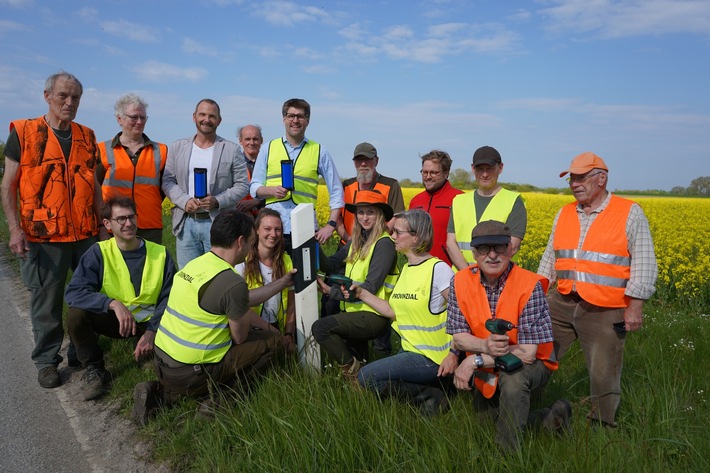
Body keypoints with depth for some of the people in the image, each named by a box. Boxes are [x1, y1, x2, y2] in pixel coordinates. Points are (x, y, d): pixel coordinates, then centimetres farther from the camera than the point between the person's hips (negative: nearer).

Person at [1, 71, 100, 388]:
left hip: (87, 234, 4)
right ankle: (46, 361, 21)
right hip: (43, 236, -3)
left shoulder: (86, 136, 11)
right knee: (46, 302, 5)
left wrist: (103, 223, 12)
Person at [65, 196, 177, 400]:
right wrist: (113, 304, -35)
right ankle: (94, 370, -4)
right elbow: (73, 292, -20)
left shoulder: (160, 253, -7)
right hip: (113, 321, 0)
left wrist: (152, 331, -20)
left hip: (150, 322, 0)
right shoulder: (98, 253, -9)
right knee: (76, 314, -27)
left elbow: (167, 299, -6)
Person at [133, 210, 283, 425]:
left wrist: (264, 325, 23)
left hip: (161, 361, 7)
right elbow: (240, 337, -6)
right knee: (273, 339, 3)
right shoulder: (233, 283, -21)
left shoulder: (195, 264, 4)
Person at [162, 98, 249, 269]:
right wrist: (185, 201, -10)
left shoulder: (232, 149, 4)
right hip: (186, 223, 2)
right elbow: (168, 181, 9)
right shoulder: (177, 147, 12)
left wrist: (217, 201, -13)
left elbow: (242, 185, 1)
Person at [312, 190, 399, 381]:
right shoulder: (356, 241, 13)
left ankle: (353, 369, -4)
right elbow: (331, 265, 3)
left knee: (320, 327, -22)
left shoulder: (384, 244, -12)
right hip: (355, 310, 9)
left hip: (373, 315, -8)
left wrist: (333, 291, -17)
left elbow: (370, 288, -18)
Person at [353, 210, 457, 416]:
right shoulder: (406, 269, 9)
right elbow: (395, 311, 10)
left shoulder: (438, 269, -17)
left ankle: (429, 395, -4)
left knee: (367, 377, -13)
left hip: (431, 358, -9)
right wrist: (362, 293, 5)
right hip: (409, 351, 9)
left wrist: (454, 354, -22)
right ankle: (427, 388, 8)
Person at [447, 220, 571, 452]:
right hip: (486, 372, 5)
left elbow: (527, 353, -28)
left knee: (512, 376, -35)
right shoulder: (460, 282, -13)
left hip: (530, 366, -5)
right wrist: (485, 345, -32)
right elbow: (458, 337, -10)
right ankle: (549, 417, 18)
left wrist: (476, 360, -27)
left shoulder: (529, 285, -25)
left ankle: (507, 450, -14)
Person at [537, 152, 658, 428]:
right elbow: (549, 258, 17)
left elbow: (643, 264, -7)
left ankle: (602, 427, 27)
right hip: (562, 303, 5)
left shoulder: (630, 213, -4)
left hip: (604, 311, -4)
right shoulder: (564, 214, 11)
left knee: (604, 375, 5)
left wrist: (635, 307, -13)